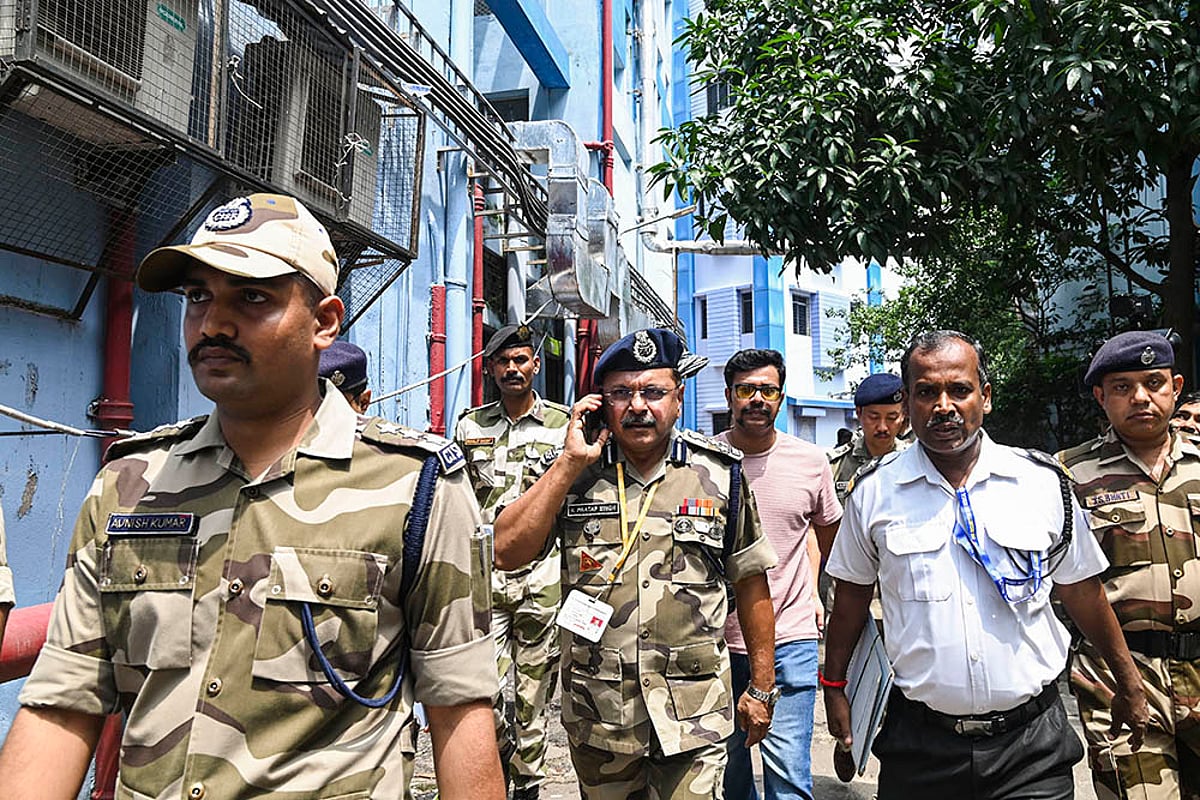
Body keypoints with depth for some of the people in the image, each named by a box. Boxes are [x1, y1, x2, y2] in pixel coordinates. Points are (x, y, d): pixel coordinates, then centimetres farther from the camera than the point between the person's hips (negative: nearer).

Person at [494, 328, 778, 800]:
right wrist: (570, 462, -14)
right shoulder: (573, 475, 0)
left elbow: (750, 583, 5)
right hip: (596, 715, 2)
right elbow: (506, 553, -11)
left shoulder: (720, 474, -1)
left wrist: (761, 687, 6)